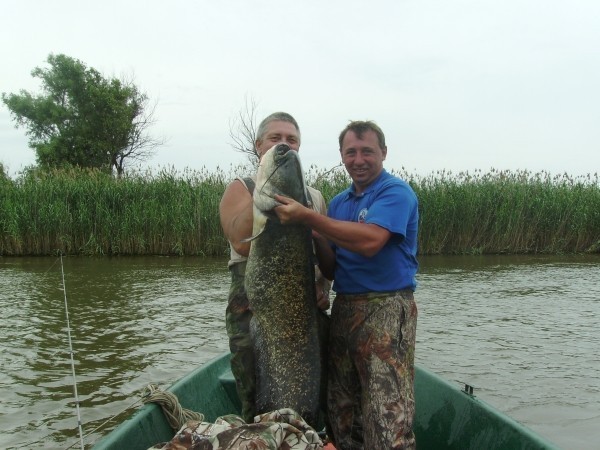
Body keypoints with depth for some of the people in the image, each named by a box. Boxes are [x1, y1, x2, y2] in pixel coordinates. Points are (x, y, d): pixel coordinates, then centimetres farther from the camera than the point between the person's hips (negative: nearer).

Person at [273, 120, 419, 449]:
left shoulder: (396, 192, -6)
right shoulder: (339, 202, 16)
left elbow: (370, 241, -25)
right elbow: (331, 269, 12)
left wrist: (307, 218, -23)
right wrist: (314, 236, -7)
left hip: (386, 308, -7)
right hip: (343, 309, 8)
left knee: (387, 420, -9)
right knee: (343, 416, 15)